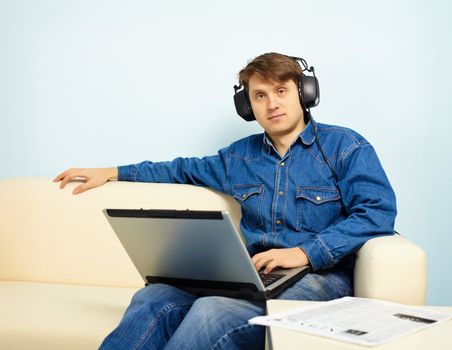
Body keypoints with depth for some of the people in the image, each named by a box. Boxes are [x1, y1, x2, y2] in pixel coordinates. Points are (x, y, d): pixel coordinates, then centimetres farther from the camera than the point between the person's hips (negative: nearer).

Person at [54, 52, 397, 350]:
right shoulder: (241, 155, 19)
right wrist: (112, 173, 32)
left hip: (320, 274, -5)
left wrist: (304, 251, -19)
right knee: (153, 299, -23)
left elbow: (379, 211, -9)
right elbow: (185, 170, 34)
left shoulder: (346, 146, 2)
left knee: (212, 312, -33)